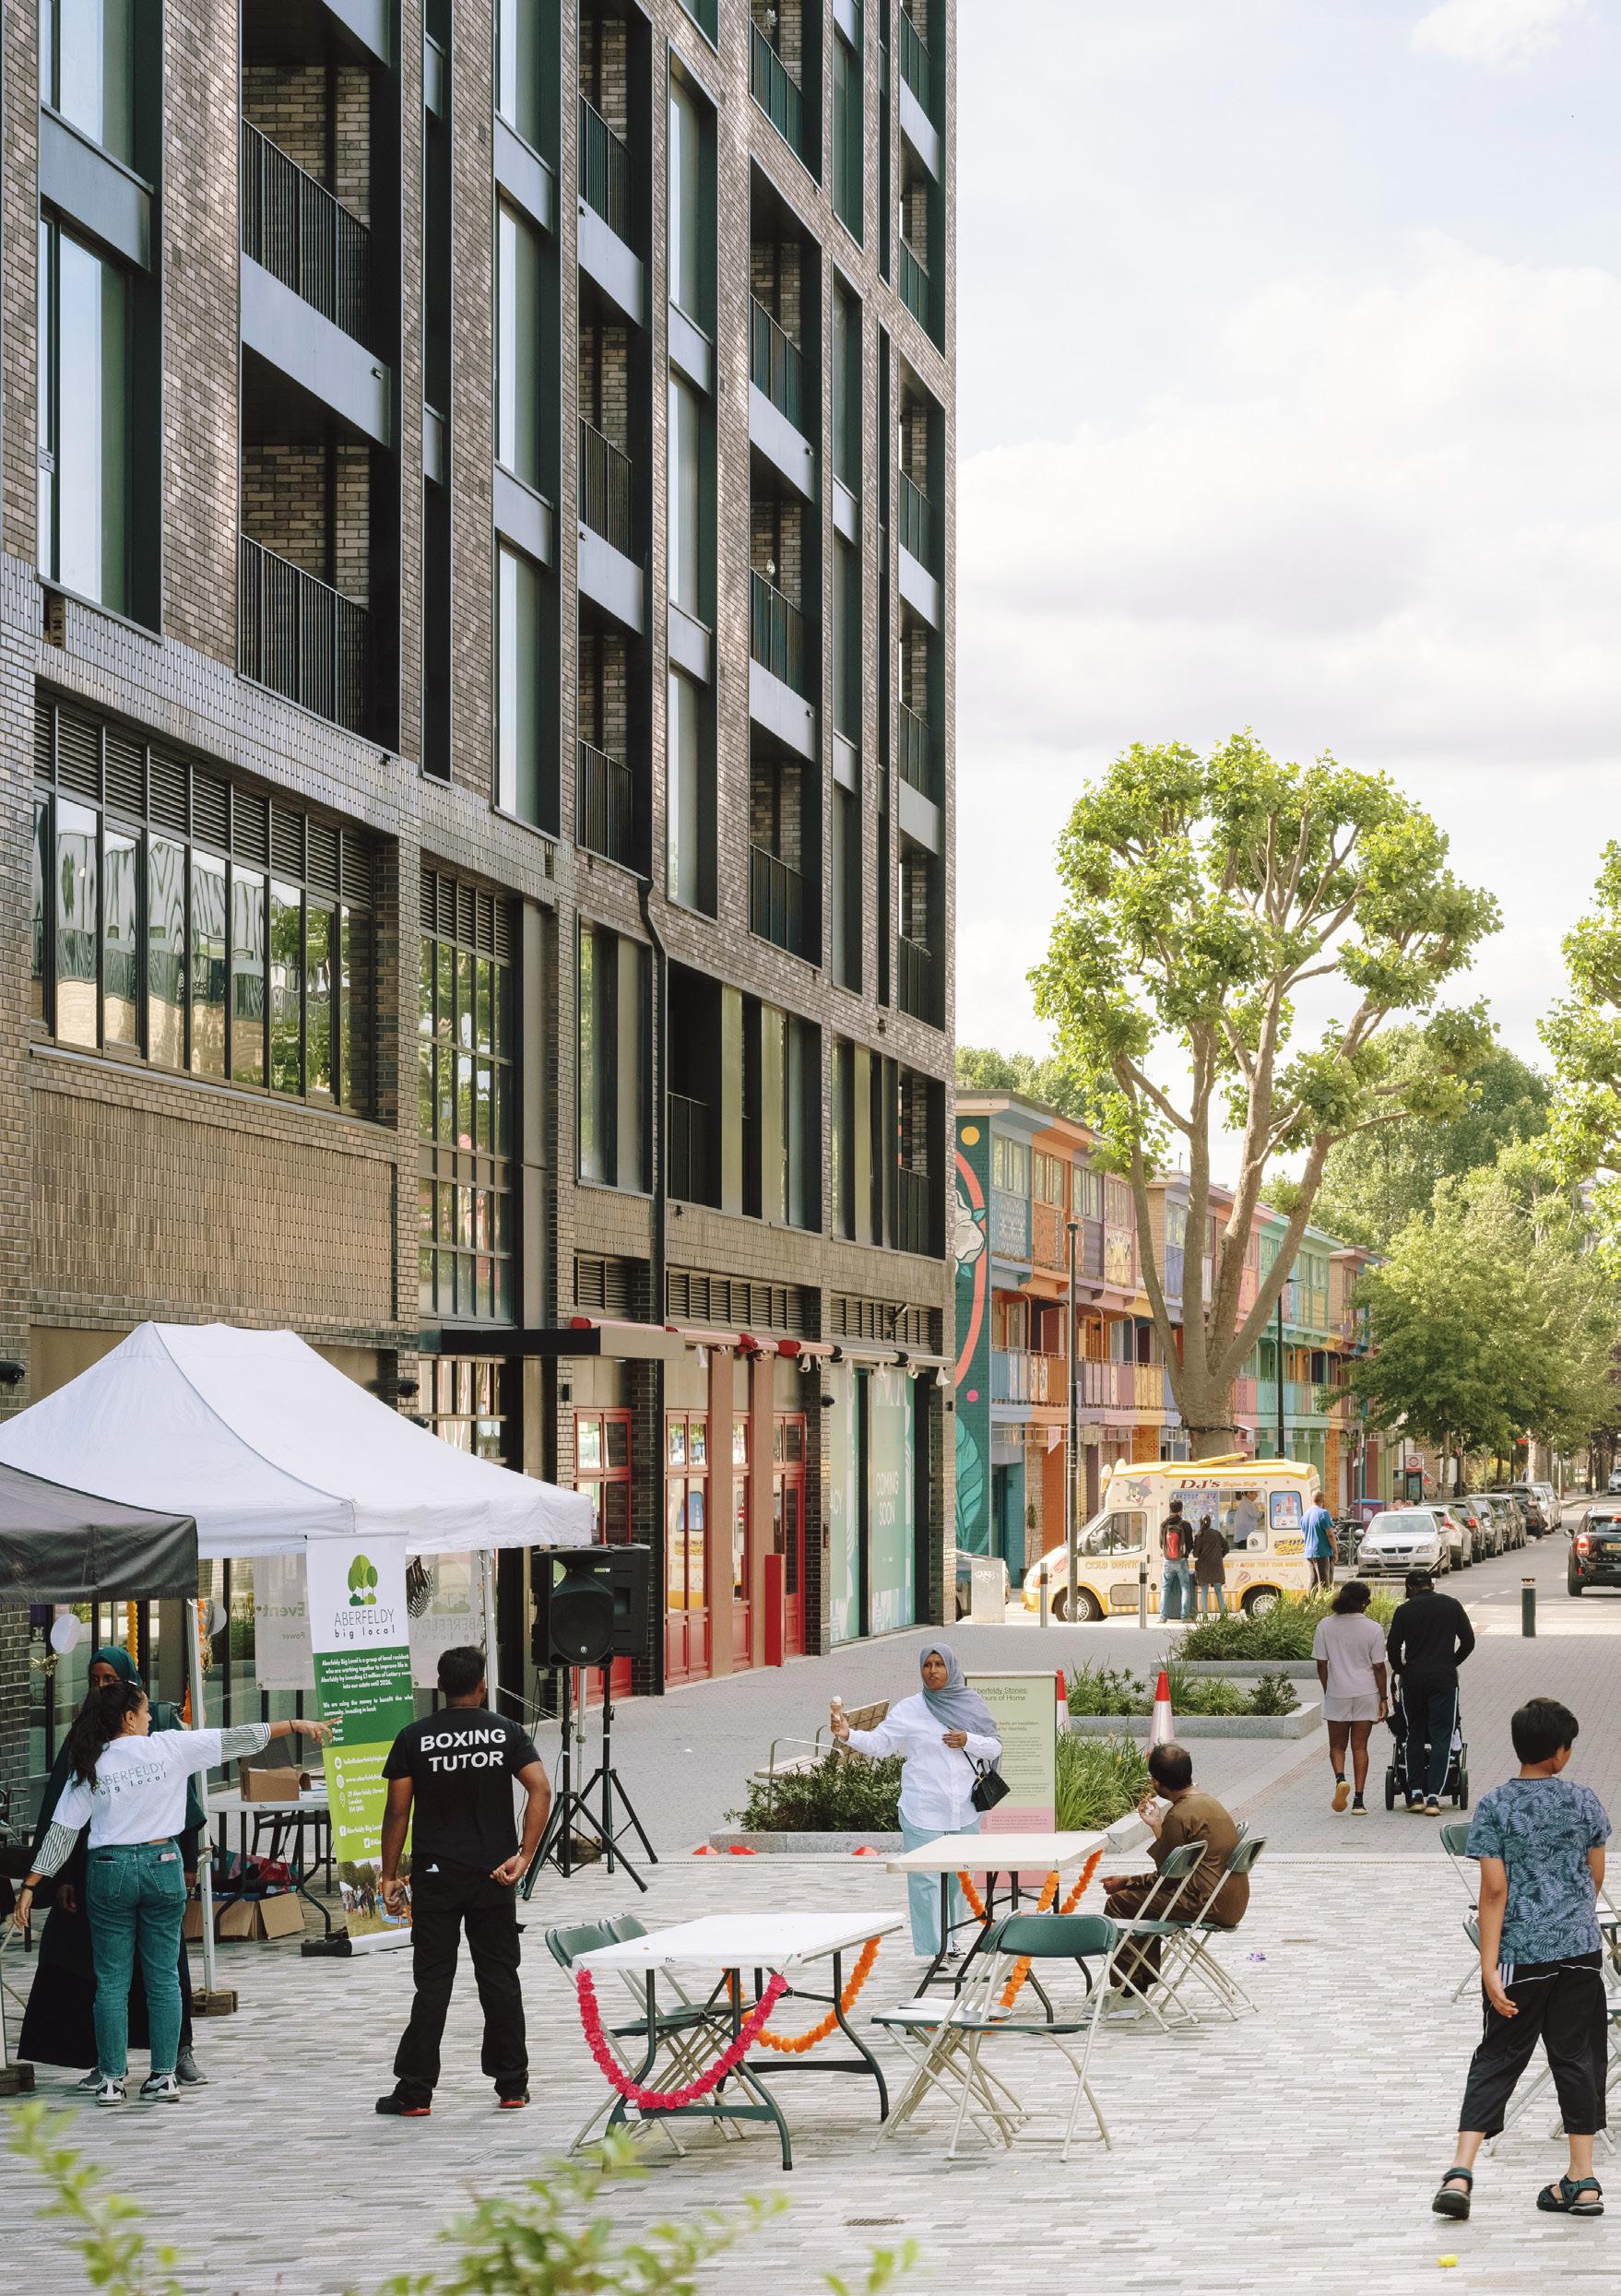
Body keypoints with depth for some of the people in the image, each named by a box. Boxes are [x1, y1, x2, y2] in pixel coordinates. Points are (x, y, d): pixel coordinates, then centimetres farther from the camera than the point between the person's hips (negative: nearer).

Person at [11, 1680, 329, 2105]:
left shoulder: (89, 1767, 1)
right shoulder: (170, 1747, -3)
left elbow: (60, 1833, 0)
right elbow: (237, 1738, 2)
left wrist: (30, 1887, 5)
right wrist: (296, 1726, 11)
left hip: (109, 1871, 0)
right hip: (162, 1866, 0)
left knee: (111, 1981, 6)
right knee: (164, 1977, 8)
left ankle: (111, 2080, 5)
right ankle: (164, 2076, 8)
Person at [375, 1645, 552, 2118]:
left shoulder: (413, 1738, -2)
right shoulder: (506, 1733, 0)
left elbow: (397, 1810, -3)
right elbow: (540, 1790, -12)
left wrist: (390, 1875, 3)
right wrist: (524, 1856, -11)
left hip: (435, 1877, -1)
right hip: (493, 1873, 1)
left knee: (433, 1981, 2)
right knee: (499, 1977, 9)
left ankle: (415, 2092, 1)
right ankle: (512, 2086, 13)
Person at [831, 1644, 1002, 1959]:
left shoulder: (971, 1705, 6)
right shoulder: (909, 1710, -3)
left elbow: (995, 1747, 6)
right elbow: (878, 1741, -6)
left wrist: (967, 1740, -13)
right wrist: (847, 1734, -24)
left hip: (964, 1811, 4)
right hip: (923, 1811, -4)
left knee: (958, 1878, 12)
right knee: (926, 1880, -7)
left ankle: (948, 1942, 25)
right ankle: (933, 1950, -4)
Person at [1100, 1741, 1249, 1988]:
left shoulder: (1179, 1816, -17)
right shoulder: (1207, 1801, 12)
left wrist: (1126, 1881, 2)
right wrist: (1157, 1826, 19)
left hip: (1211, 1907, -10)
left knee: (1118, 1903, -3)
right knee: (1140, 1896, 26)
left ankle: (1127, 1985, 3)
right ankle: (1145, 1975, 28)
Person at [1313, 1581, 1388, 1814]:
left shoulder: (1325, 1626, -5)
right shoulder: (1372, 1629, -7)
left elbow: (1321, 1664, -1)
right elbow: (1378, 1667, -4)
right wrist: (1384, 1699, 4)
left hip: (1336, 1694, 0)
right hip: (1366, 1693, 0)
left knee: (1337, 1745, 14)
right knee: (1360, 1746, 7)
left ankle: (1340, 1778, -14)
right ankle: (1358, 1799, 3)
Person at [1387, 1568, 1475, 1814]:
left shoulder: (1404, 1610, 3)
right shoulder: (1451, 1605, 6)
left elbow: (1392, 1647, 0)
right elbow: (1468, 1641, 7)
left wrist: (1401, 1671, 17)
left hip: (1413, 1680, 1)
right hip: (1444, 1679, 0)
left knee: (1414, 1737, 12)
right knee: (1441, 1738, 0)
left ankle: (1415, 1794, 11)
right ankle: (1434, 1796, -9)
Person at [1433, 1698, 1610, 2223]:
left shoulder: (1494, 1806, -8)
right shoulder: (1584, 1801, -1)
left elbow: (1494, 1891, -12)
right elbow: (1595, 1879, 9)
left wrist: (1490, 1967, -12)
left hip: (1522, 1953, -2)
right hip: (1581, 1950, 2)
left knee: (1497, 2057, 5)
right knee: (1576, 2057, 11)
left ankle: (1460, 2171, -8)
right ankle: (1583, 2181, 12)